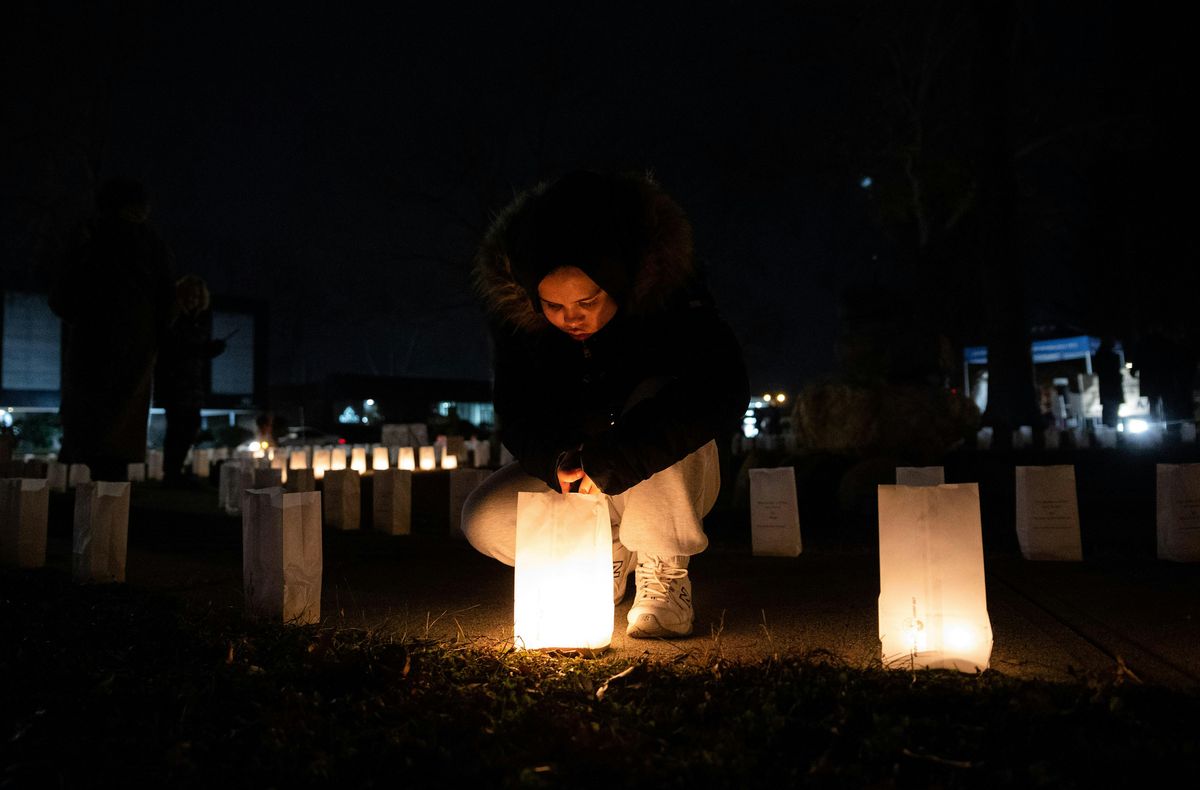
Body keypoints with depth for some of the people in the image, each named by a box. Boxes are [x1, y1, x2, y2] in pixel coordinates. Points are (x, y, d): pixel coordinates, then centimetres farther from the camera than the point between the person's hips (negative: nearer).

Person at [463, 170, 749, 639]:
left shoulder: (668, 292, -27)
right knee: (484, 521, -21)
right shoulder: (516, 314, -17)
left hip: (667, 479, -3)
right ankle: (608, 556, 7)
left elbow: (724, 395, -40)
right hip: (567, 474, 3)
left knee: (658, 397, -35)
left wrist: (609, 464, -44)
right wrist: (558, 463, -35)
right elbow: (515, 418, -11)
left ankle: (665, 571, -16)